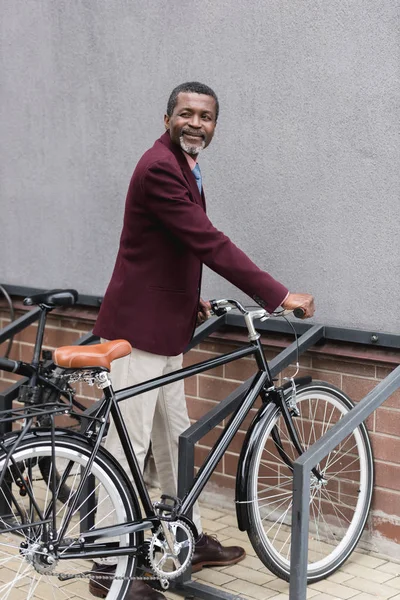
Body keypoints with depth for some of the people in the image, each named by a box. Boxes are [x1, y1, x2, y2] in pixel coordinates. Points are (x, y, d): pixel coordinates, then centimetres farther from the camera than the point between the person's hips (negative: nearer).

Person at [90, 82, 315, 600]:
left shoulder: (182, 169, 14)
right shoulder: (160, 168, -19)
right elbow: (210, 244, -24)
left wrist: (189, 300, 15)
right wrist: (278, 295, -23)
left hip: (164, 328, 10)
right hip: (138, 328, -10)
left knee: (174, 438, 18)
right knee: (129, 445, -3)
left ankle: (190, 540, 32)